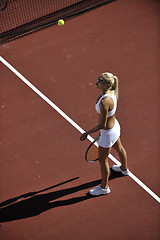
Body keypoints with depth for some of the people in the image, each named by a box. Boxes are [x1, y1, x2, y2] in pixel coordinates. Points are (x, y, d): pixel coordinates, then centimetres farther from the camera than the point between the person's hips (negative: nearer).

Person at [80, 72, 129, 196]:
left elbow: (102, 125, -30)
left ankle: (104, 187, 33)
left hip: (108, 133, -9)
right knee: (119, 148, 34)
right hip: (115, 125, 9)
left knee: (103, 160, 12)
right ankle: (124, 169, 64)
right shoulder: (112, 92, -10)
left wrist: (87, 133, -20)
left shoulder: (104, 102, -38)